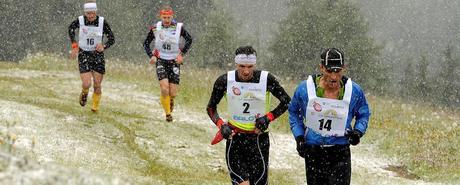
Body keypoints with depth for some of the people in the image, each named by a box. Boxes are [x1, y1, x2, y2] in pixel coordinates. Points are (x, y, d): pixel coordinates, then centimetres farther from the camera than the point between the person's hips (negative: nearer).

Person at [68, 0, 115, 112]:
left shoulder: (102, 22, -10)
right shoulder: (80, 21, -10)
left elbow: (112, 39, -7)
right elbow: (71, 29, 7)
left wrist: (104, 47, -26)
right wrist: (74, 45, -1)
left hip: (98, 56, 1)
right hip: (84, 55, -1)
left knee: (97, 85, 2)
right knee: (86, 84, -14)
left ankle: (95, 106, 25)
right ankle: (84, 93, 23)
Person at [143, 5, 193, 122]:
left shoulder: (179, 27, -11)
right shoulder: (155, 28, -8)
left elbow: (189, 40, 3)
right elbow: (146, 43, 5)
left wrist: (181, 54, -8)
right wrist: (151, 56, -11)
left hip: (174, 61, 0)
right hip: (161, 61, 0)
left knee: (173, 93, -2)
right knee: (164, 89, -19)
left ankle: (171, 100, 35)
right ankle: (168, 114, -2)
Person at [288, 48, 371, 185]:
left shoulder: (354, 91, -5)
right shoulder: (305, 88, -6)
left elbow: (363, 114, 13)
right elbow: (294, 112, 12)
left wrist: (358, 131, -7)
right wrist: (299, 136, 1)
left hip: (340, 154, -1)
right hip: (312, 152, 1)